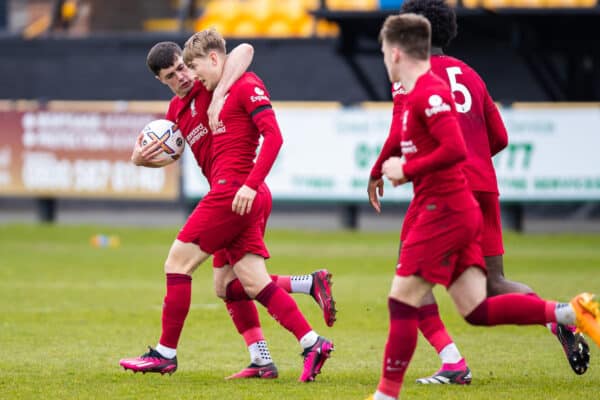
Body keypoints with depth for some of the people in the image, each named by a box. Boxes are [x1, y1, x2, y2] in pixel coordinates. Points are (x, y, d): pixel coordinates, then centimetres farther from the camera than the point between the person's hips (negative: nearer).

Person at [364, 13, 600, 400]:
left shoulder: (428, 94, -16)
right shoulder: (421, 93, 15)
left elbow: (455, 150, -27)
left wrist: (406, 170, -15)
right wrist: (402, 169, 13)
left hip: (443, 210, -10)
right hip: (459, 209, 10)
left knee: (402, 303, -5)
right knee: (479, 310, 4)